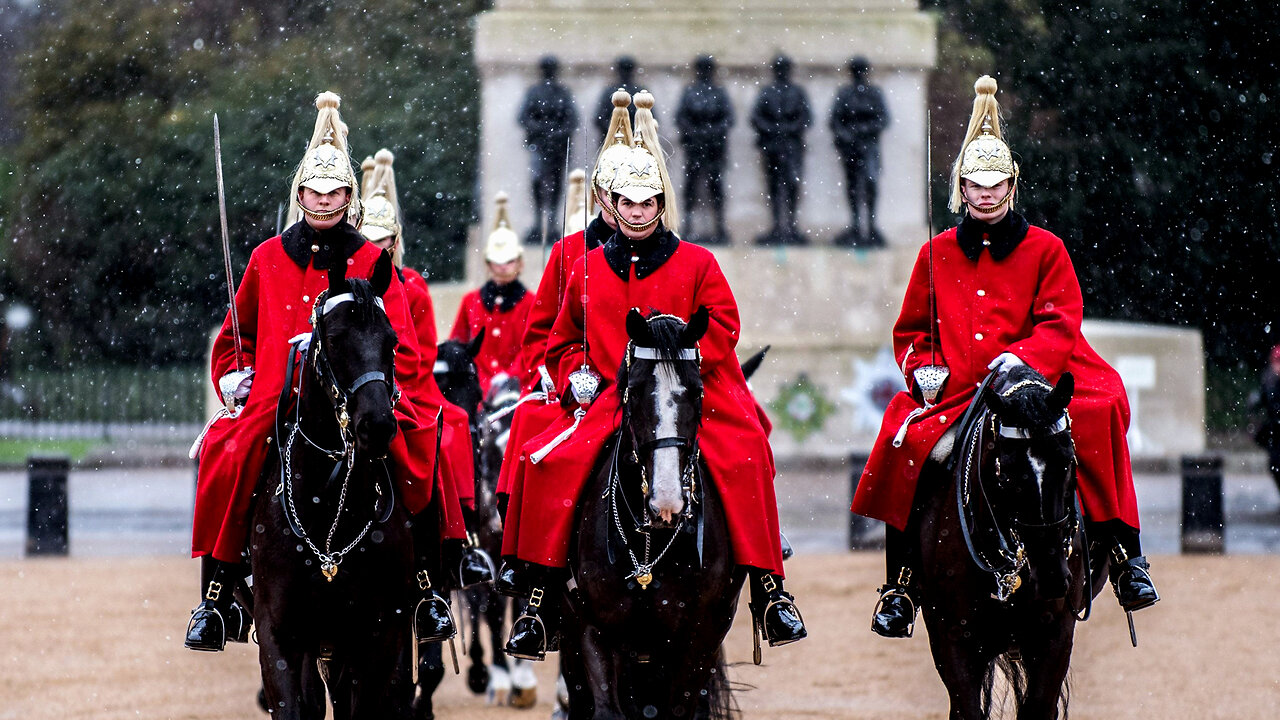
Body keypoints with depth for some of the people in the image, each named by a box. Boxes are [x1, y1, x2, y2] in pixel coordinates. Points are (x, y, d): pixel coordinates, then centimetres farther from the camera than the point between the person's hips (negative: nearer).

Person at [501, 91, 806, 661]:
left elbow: (721, 327, 0)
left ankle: (769, 590, -21)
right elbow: (563, 340, 23)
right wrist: (576, 376, 2)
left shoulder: (696, 264, 8)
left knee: (744, 457, -29)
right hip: (609, 399, 2)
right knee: (550, 463, -23)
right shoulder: (588, 269, 15)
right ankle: (541, 600, -15)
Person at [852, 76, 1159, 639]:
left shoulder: (1045, 250, 9)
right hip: (951, 394, 2)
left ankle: (1123, 553, -24)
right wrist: (922, 367, -3)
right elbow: (909, 330, 19)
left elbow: (1060, 326, -1)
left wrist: (1022, 357, -21)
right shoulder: (937, 255, 15)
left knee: (1100, 411, -30)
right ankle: (900, 583, -11)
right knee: (902, 443, -25)